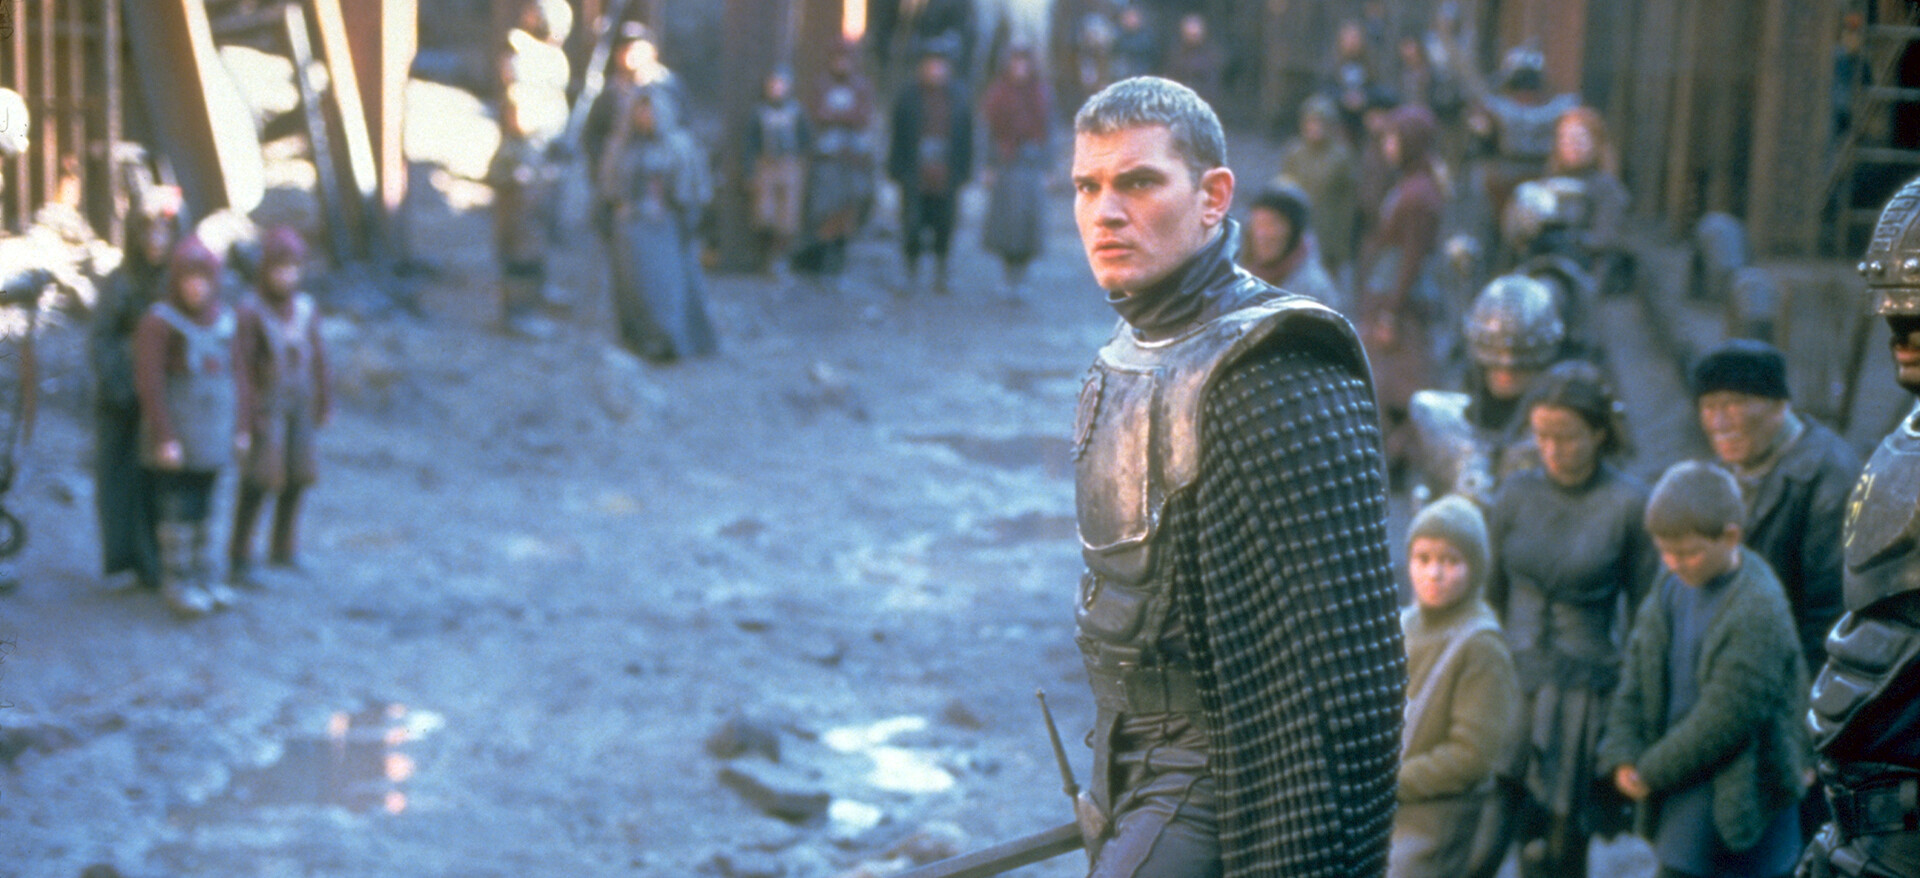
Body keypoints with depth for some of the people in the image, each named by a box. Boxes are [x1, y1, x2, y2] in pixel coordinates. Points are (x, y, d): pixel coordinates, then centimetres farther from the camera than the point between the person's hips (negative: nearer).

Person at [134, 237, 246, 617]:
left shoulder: (223, 319, 4)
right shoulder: (159, 322, -13)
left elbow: (235, 373, 11)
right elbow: (149, 382, -15)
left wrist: (240, 425, 9)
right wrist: (164, 438, -17)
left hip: (212, 435, 5)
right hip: (174, 435, -5)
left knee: (202, 505, 12)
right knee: (177, 507, -1)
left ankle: (202, 575, 20)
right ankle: (176, 581, 6)